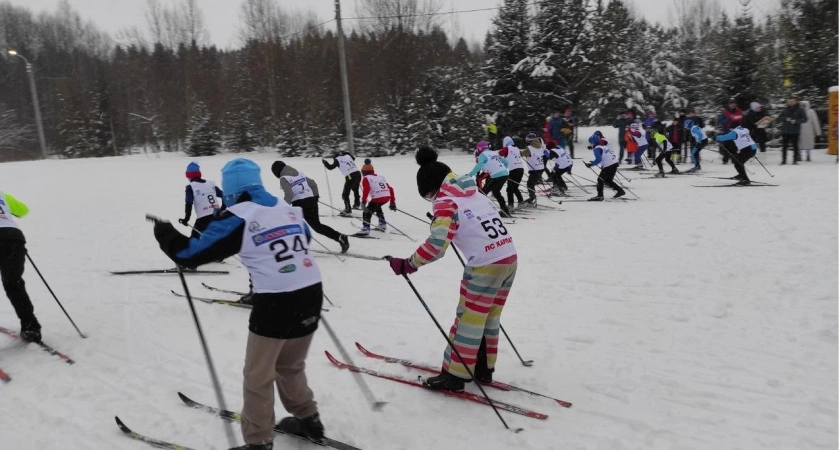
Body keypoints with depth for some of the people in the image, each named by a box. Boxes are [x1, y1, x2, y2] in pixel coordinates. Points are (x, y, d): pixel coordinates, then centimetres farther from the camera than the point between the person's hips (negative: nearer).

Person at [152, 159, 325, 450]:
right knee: (290, 366, 27)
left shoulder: (238, 218, -6)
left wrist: (165, 235, 14)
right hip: (312, 295, 7)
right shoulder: (289, 209, 10)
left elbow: (193, 253, -3)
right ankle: (308, 419, 40)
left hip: (275, 304, -6)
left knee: (258, 377, 12)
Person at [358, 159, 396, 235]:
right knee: (377, 207, 35)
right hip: (387, 197, 7)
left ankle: (366, 228, -12)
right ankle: (382, 224, 36)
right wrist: (392, 202, 27)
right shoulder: (381, 177, 26)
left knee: (367, 212, 1)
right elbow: (390, 189, 23)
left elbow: (366, 189, -12)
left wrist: (363, 201, -13)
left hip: (377, 198, -7)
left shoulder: (366, 179, 7)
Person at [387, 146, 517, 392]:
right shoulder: (474, 193, 14)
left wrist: (408, 264, -13)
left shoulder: (445, 202, -9)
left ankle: (454, 375, 14)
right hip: (509, 259, 8)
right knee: (489, 319, 19)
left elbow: (437, 243, -20)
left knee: (468, 321, 4)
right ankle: (483, 367, 30)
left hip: (485, 267, -8)